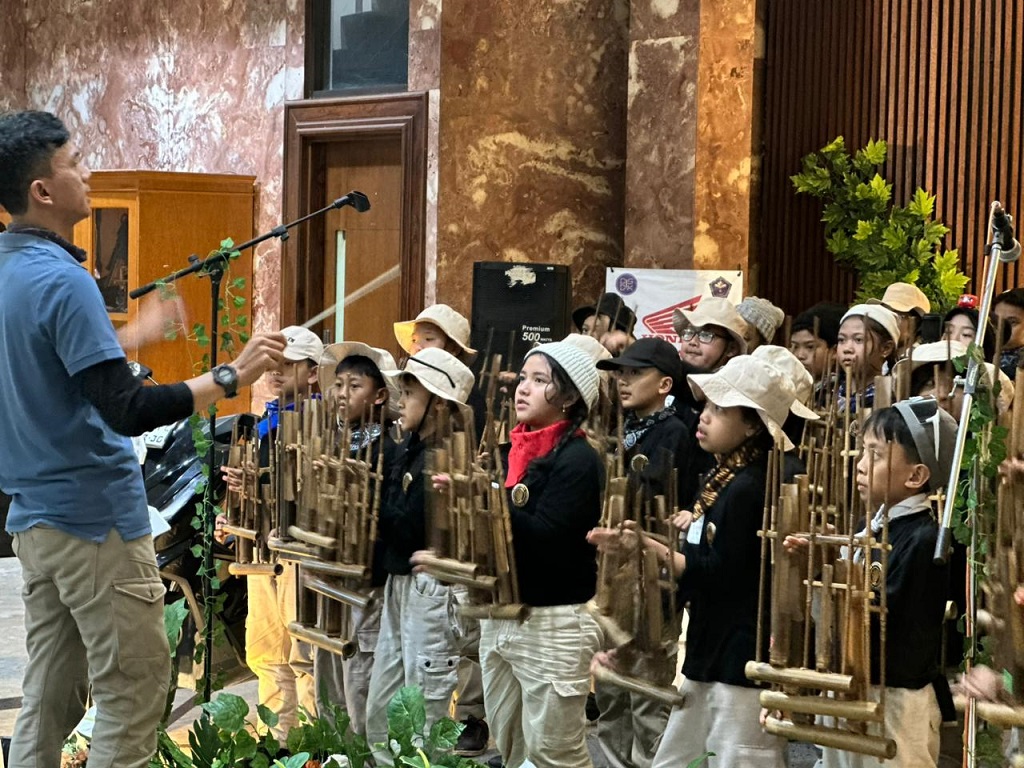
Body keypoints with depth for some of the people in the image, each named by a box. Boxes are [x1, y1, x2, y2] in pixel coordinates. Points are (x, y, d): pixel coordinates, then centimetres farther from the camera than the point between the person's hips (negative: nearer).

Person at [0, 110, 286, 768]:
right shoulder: (61, 280, -19)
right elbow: (127, 411, -24)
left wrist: (133, 339, 29)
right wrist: (231, 377, -18)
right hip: (95, 517, -9)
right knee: (133, 692, -3)